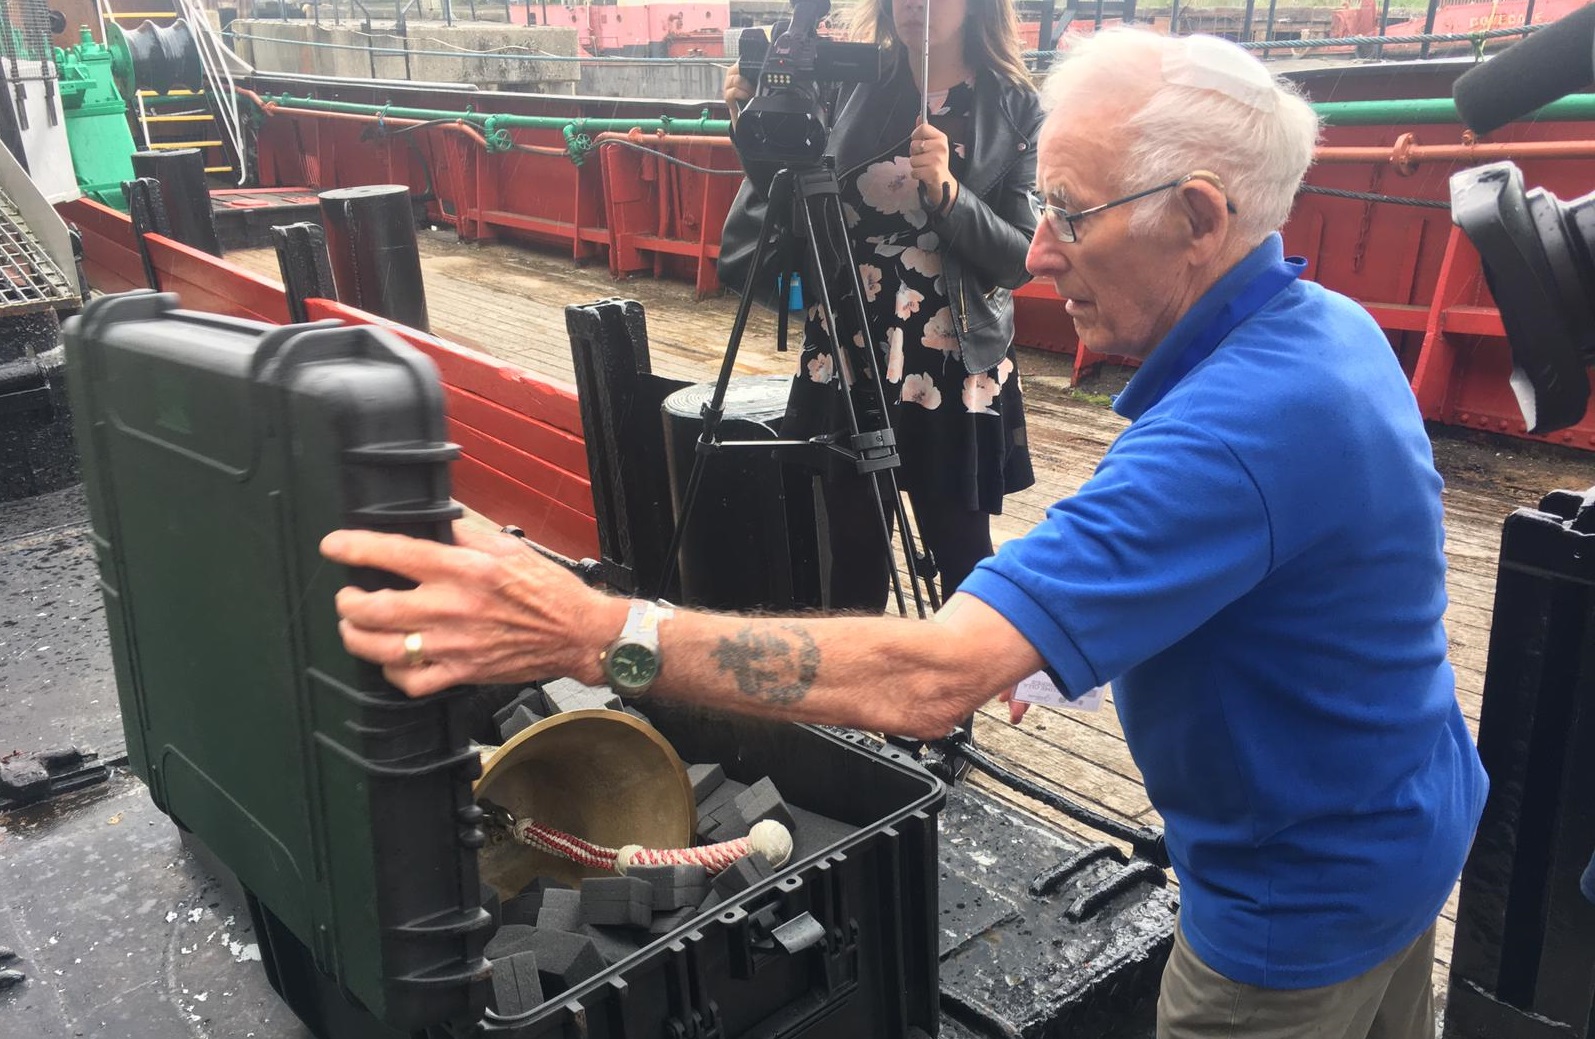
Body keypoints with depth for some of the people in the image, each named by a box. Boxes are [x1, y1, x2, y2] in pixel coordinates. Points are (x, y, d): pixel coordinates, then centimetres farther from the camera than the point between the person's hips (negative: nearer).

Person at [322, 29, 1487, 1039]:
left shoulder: (1235, 425, -37)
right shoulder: (1326, 323, -4)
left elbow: (930, 676, -44)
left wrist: (592, 632, -46)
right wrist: (1048, 635, 2)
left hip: (1305, 899, -9)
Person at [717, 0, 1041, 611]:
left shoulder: (1014, 110, -2)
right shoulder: (854, 88, 4)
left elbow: (1021, 259, -7)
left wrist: (947, 192, -23)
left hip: (952, 373, -2)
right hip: (845, 361, 2)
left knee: (961, 554, 7)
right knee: (851, 551, 10)